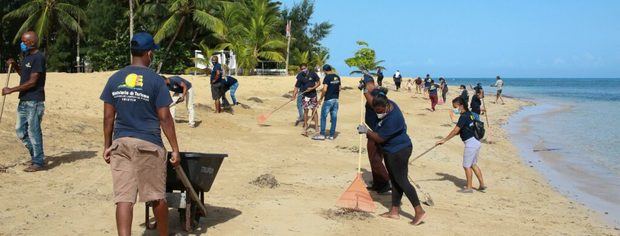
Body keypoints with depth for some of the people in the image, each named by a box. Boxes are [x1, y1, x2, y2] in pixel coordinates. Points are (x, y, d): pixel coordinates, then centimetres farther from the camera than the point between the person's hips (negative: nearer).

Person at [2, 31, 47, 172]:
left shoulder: (38, 58, -15)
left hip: (34, 102, -10)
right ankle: (35, 156, 26)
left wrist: (11, 90, -15)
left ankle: (39, 162, 6)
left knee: (33, 131, -4)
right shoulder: (27, 56, 14)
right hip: (24, 100, 10)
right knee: (20, 130, 14)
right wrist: (14, 65, 9)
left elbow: (32, 82, -19)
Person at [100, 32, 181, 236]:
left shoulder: (115, 79, 5)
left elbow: (108, 117, 6)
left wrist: (107, 146, 15)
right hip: (149, 144, -3)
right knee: (157, 196, 13)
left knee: (123, 198, 1)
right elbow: (165, 118, -6)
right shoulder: (156, 81, -6)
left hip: (120, 143, 3)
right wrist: (175, 149, -1)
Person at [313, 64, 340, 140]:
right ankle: (331, 135, 11)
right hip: (336, 99, 7)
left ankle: (322, 134, 0)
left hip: (328, 100, -7)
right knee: (334, 117, 7)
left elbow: (325, 89, -18)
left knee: (323, 117, 1)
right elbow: (339, 89, 14)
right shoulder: (337, 77, 9)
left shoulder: (327, 77, -12)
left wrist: (321, 99, -9)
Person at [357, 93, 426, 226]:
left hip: (399, 152, -10)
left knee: (402, 181, -7)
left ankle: (419, 211, -3)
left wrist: (366, 131, -13)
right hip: (391, 151, 10)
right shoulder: (388, 104, -2)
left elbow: (380, 138, -22)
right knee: (395, 181, 13)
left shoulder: (392, 119, -30)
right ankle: (394, 211, 20)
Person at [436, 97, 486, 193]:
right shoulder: (469, 114, 10)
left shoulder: (463, 117, -18)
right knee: (473, 164, 19)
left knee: (466, 166, 3)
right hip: (476, 142, 9)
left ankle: (469, 187, 11)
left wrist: (444, 140, -16)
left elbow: (455, 130, -20)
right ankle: (482, 184, 23)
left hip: (470, 143, -9)